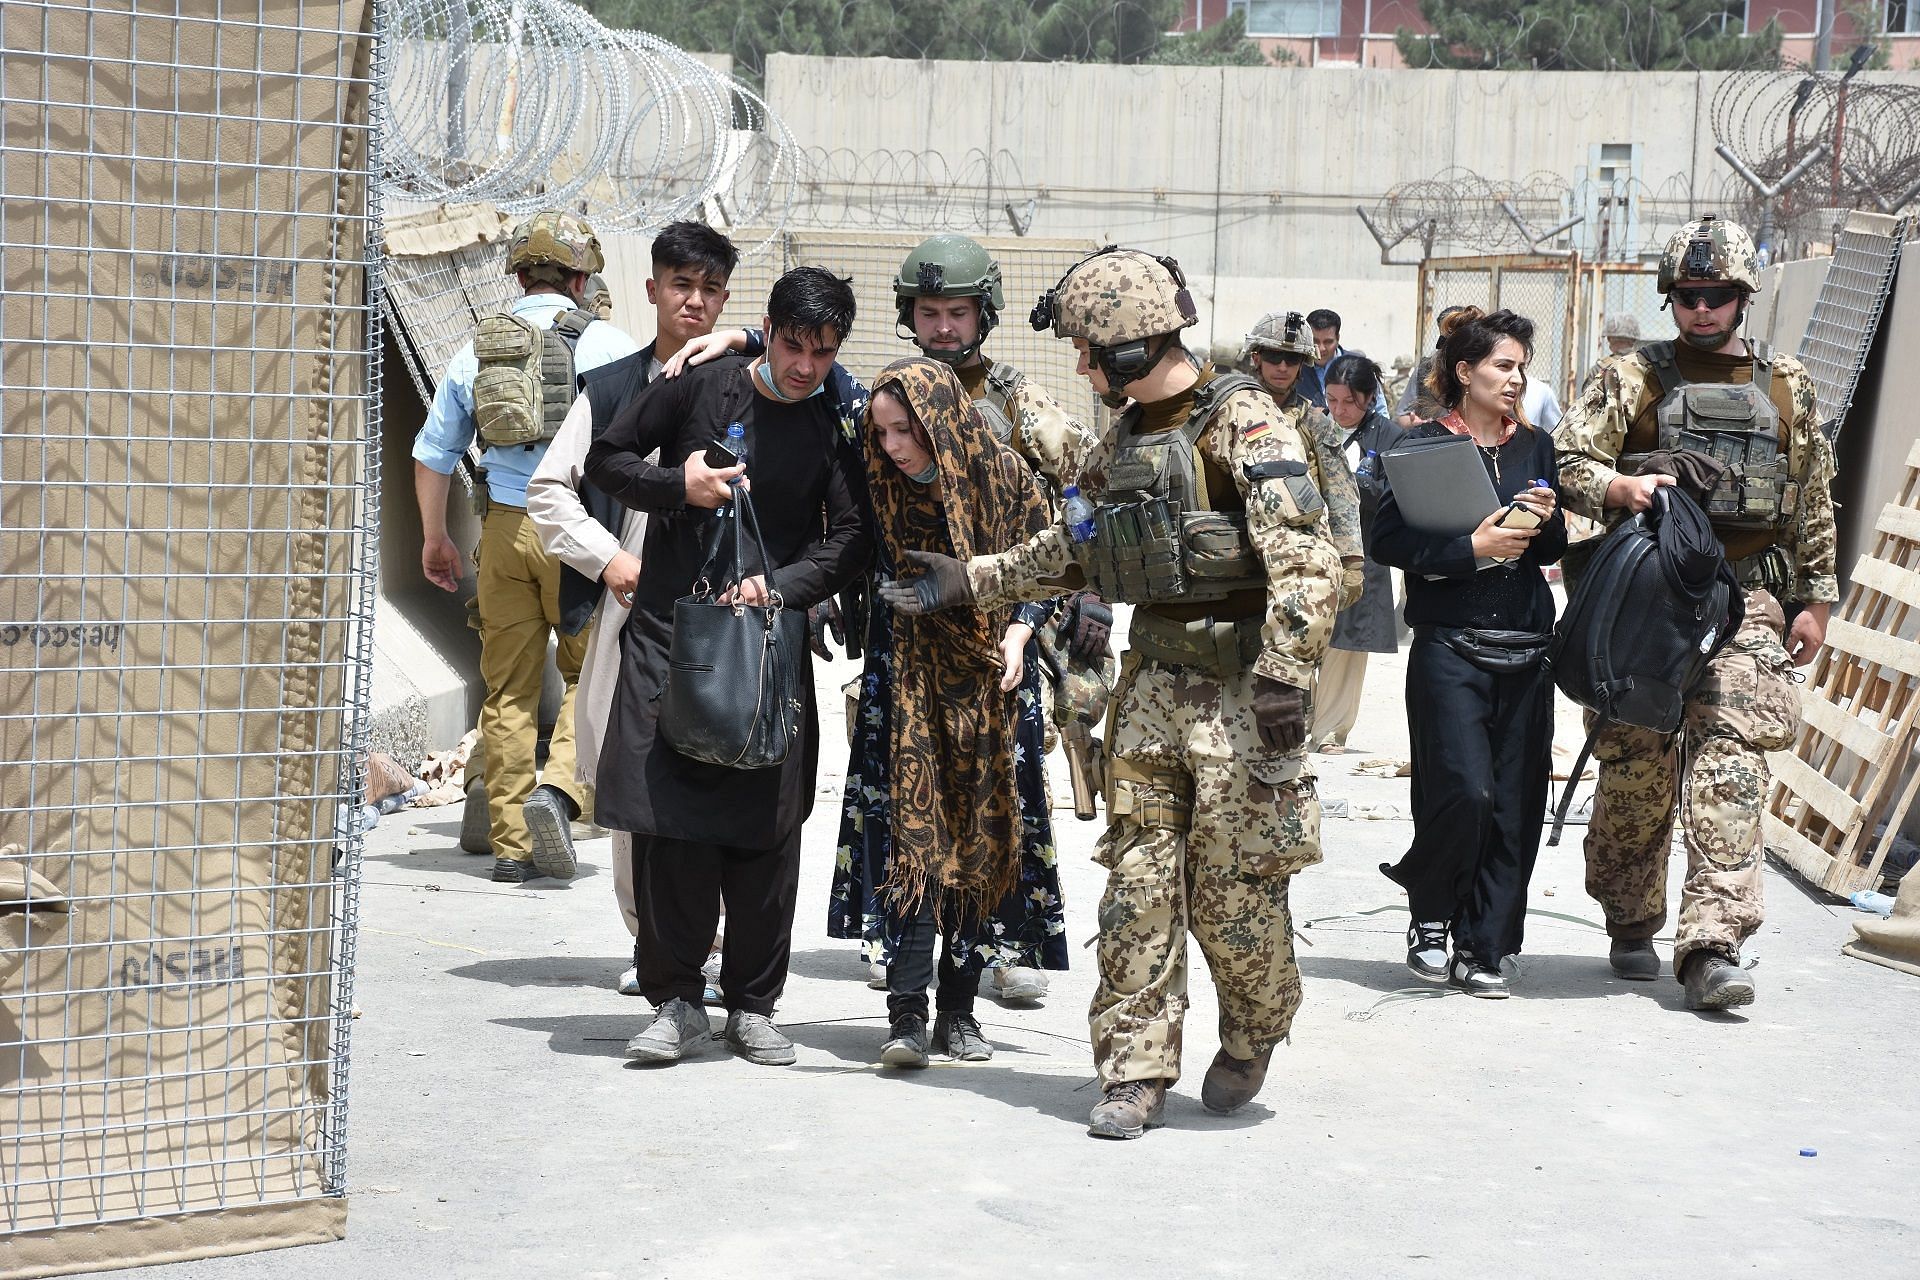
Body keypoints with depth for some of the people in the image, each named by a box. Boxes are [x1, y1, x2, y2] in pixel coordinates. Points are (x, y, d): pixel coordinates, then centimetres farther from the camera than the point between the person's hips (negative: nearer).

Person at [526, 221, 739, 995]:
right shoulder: (610, 390, 10)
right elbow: (549, 488, 10)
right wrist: (607, 558, -2)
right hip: (630, 608, 2)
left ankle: (707, 944, 2)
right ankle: (651, 941, 18)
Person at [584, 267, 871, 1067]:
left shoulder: (832, 428, 4)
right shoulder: (700, 388, 1)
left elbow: (850, 539, 2)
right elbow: (605, 460, 9)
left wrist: (782, 585, -15)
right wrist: (677, 486, -9)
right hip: (670, 632, -1)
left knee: (766, 828, 0)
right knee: (669, 818, -6)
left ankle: (753, 1004, 12)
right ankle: (676, 999, 5)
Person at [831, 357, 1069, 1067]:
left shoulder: (1007, 476, -8)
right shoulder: (879, 482, -5)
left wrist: (1018, 634, -14)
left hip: (989, 674, 0)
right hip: (908, 671, 0)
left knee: (982, 834, 3)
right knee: (912, 827, -10)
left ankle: (958, 1010, 11)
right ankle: (906, 1012, -11)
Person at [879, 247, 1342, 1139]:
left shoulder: (1242, 423, -11)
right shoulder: (1122, 443, 14)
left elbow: (1304, 557, -19)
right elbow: (1065, 553, 27)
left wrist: (1285, 675, -26)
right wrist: (964, 582, 22)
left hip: (1240, 687, -7)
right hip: (1152, 683, 7)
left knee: (1233, 892, -2)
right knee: (1138, 882, 3)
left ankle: (1254, 1035, 25)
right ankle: (1135, 1073, 9)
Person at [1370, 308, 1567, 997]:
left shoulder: (1535, 446, 14)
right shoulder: (1425, 442, -1)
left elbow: (1554, 551, 18)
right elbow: (1386, 540, -9)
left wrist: (1547, 523, -3)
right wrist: (1472, 547, -16)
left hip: (1525, 649, 5)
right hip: (1450, 645, -5)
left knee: (1515, 804, 2)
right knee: (1464, 791, -16)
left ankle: (1480, 952, 12)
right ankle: (1429, 914, 10)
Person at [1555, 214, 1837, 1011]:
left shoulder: (1787, 387, 13)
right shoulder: (1629, 380, 6)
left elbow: (1813, 500, 17)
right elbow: (1564, 465, -1)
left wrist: (1814, 599, 12)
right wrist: (1620, 486, -21)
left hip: (1746, 600, 1)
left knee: (1732, 760, -12)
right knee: (1636, 767, 2)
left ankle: (1712, 945, -17)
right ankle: (1632, 930, 19)